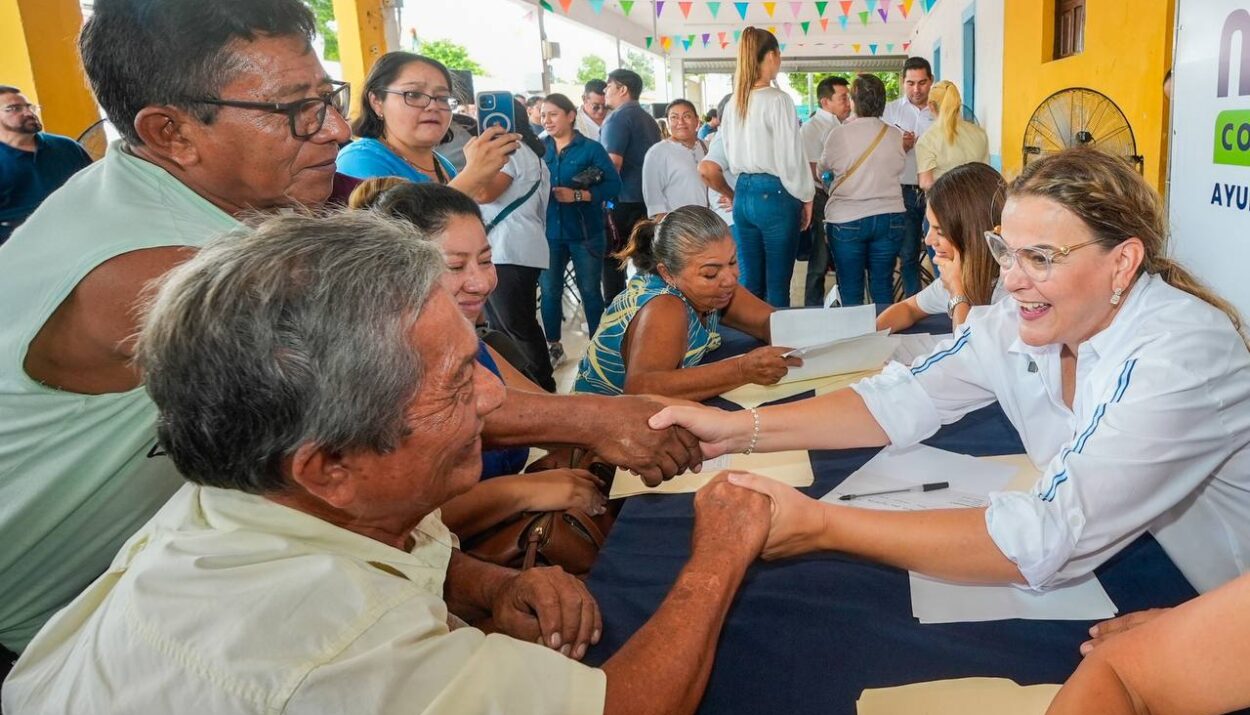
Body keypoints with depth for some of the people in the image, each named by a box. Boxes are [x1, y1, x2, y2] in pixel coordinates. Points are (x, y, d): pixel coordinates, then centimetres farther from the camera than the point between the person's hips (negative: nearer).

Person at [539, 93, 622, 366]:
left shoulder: (591, 148, -5)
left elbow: (614, 185, -10)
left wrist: (577, 195, -18)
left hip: (585, 233, -3)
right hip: (549, 232, 3)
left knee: (589, 290, 7)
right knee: (549, 290, 8)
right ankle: (553, 346, 23)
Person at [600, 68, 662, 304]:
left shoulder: (618, 118, -12)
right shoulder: (648, 118, 16)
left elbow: (613, 162, -21)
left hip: (622, 199, -8)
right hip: (646, 198, 8)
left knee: (612, 258, -2)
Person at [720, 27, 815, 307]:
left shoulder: (733, 103, 8)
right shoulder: (777, 99, -11)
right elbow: (790, 157, -11)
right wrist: (805, 196, 0)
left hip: (743, 194, 7)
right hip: (775, 194, -6)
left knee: (748, 284, 11)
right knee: (777, 286, 1)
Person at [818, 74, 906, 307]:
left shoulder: (839, 134, -9)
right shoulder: (895, 135, 0)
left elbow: (823, 166, 6)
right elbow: (897, 166, 12)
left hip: (847, 220, -3)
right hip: (889, 217, 3)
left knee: (851, 291, 5)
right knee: (883, 287, 11)